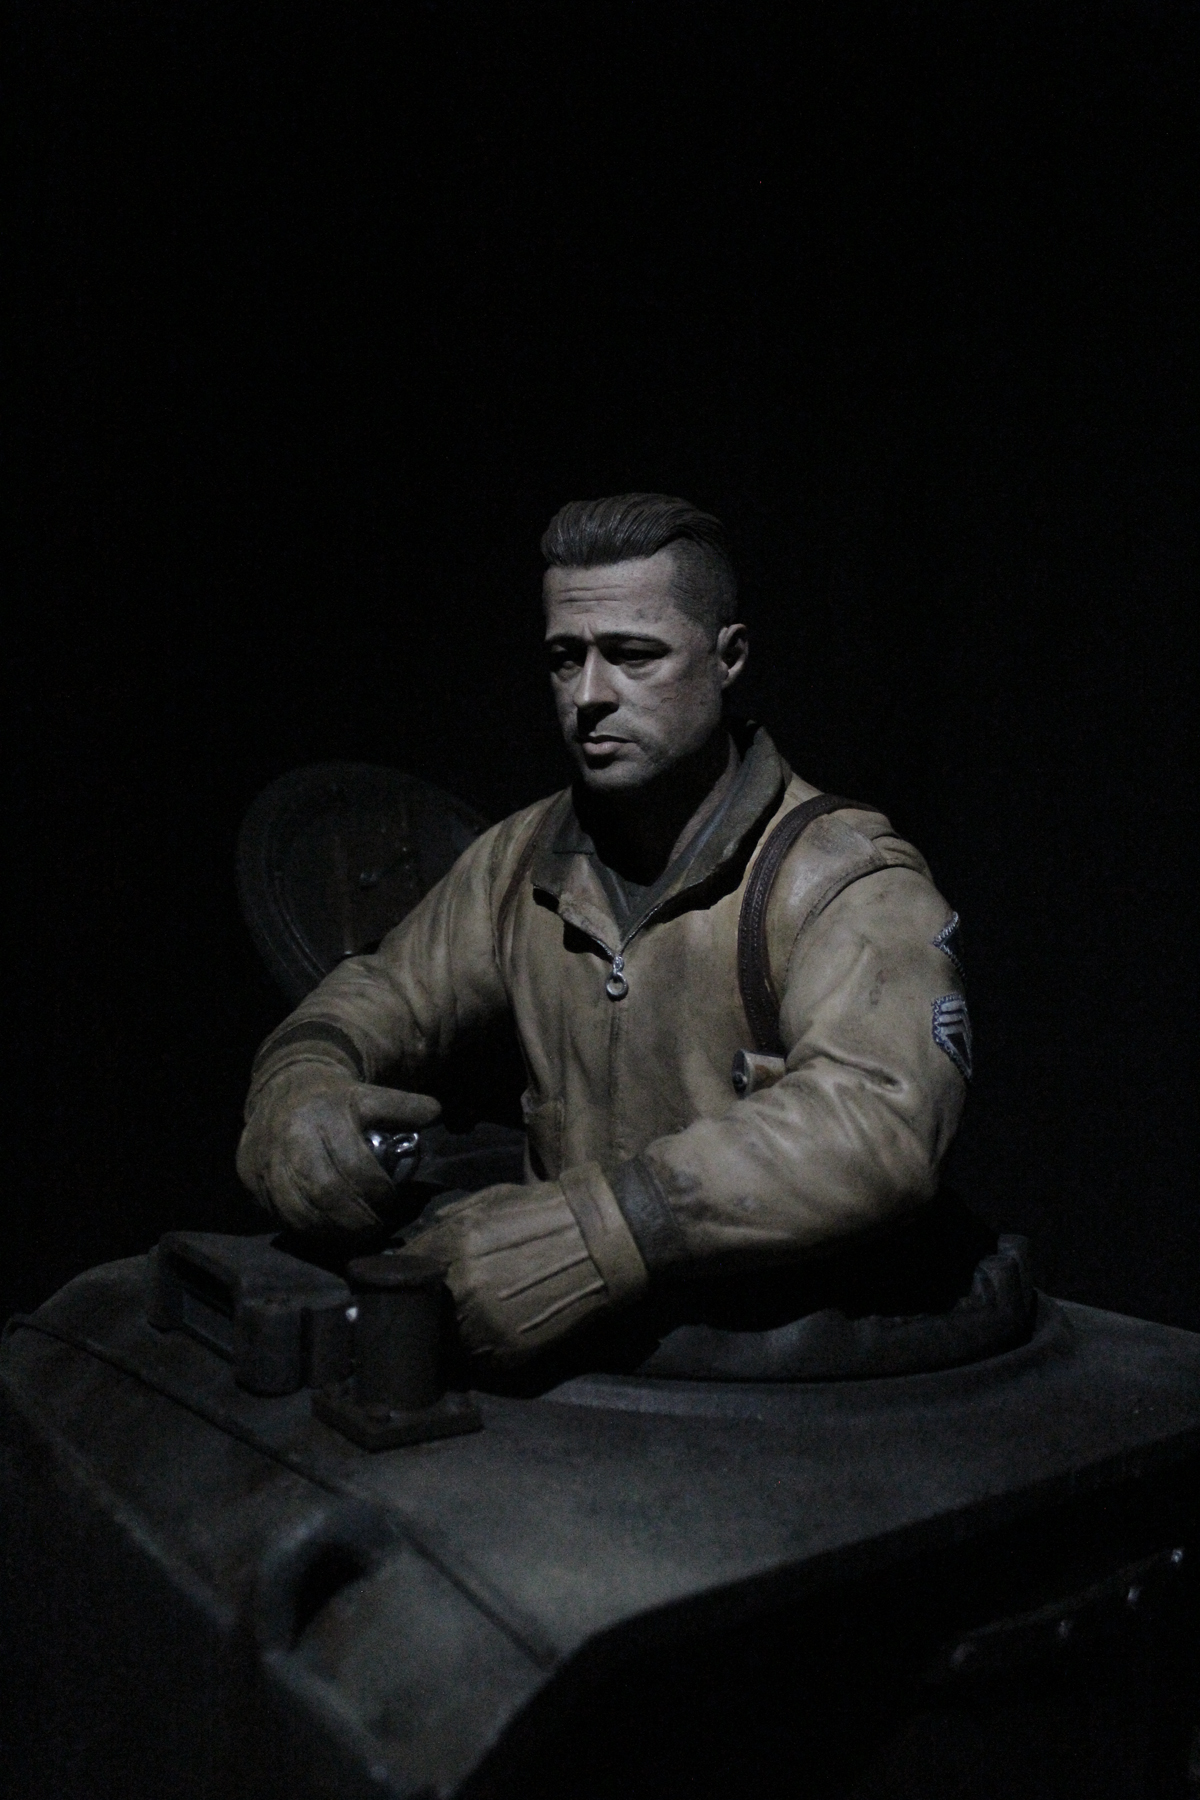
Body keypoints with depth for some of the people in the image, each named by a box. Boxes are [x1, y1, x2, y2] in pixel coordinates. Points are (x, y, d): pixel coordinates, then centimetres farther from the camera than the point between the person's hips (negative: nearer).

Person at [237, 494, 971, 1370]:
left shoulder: (847, 883, -15)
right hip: (579, 1348, 5)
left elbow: (877, 1119, -31)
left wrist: (600, 1231, -43)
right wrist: (298, 1088, -11)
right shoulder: (524, 858, 7)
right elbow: (387, 995, 14)